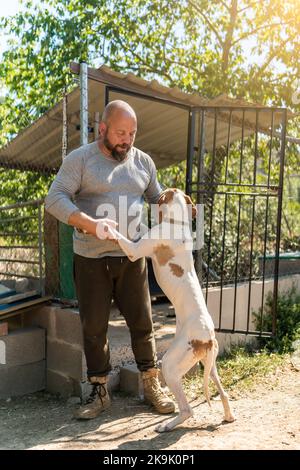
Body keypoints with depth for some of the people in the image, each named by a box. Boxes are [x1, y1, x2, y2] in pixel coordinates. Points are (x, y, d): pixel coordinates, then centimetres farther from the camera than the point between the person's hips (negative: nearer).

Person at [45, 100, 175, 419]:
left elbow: (156, 198, 20)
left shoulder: (143, 161, 7)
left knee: (141, 323, 7)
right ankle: (99, 393, 22)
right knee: (93, 327, 6)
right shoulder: (80, 159, -5)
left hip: (132, 258, 3)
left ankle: (151, 386, 23)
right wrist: (91, 224, -29)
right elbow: (55, 199, -15)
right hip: (91, 259, -2)